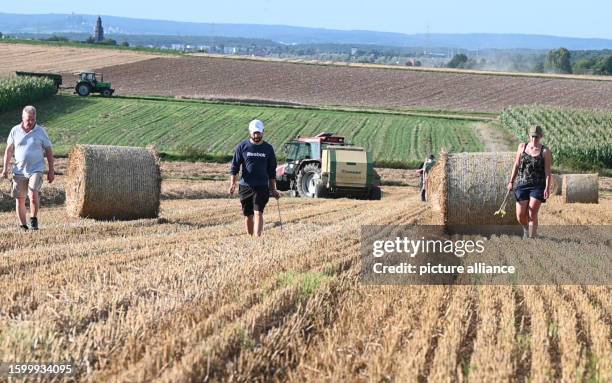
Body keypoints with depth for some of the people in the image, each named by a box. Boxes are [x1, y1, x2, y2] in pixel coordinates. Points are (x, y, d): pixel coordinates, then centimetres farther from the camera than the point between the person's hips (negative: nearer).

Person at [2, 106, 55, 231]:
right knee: (19, 199, 3)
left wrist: (51, 170, 3)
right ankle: (23, 226, 15)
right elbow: (9, 150, 10)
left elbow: (48, 151, 6)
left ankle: (34, 219, 0)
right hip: (19, 171, 2)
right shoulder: (15, 130, 4)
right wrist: (5, 168, 4)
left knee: (33, 194, -22)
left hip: (36, 169, -2)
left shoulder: (41, 131, 1)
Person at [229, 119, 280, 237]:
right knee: (248, 215, 5)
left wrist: (273, 189, 10)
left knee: (258, 213, -14)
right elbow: (234, 167, 3)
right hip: (245, 186, 1)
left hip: (262, 187, -1)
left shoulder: (268, 149, 7)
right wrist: (232, 184, -9)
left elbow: (272, 171, 13)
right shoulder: (242, 147, 3)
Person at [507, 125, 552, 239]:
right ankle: (526, 230, 35)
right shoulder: (522, 147, 6)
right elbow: (516, 165, 12)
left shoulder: (545, 152, -4)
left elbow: (548, 171, -8)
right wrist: (511, 181, 9)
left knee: (532, 214, -11)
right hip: (522, 184, 3)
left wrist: (547, 188, -17)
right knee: (520, 216, 3)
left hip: (538, 186, -3)